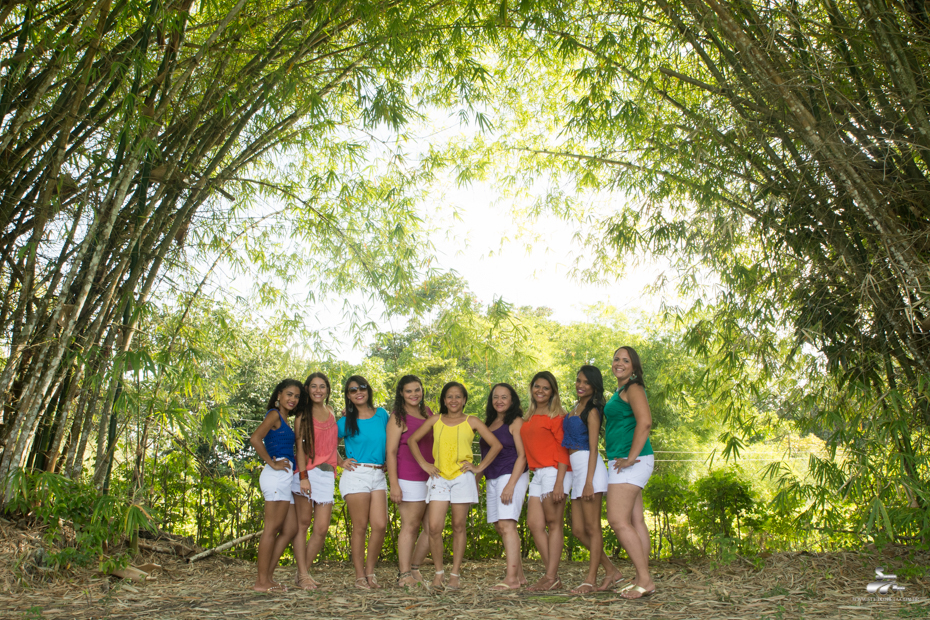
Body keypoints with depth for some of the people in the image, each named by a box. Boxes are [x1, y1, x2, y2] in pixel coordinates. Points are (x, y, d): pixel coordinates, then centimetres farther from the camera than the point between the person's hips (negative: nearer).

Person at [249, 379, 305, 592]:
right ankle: (262, 581, -2)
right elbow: (255, 439, -20)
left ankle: (267, 577, 11)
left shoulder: (283, 418, 22)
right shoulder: (274, 414, -5)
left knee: (290, 529, 9)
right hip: (276, 476, -10)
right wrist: (272, 463, -15)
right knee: (272, 528, -7)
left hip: (284, 477, 10)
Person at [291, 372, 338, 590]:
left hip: (327, 474, 5)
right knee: (303, 524, 0)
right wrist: (303, 476, -13)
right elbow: (300, 446, -6)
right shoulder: (303, 415, 1)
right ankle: (303, 575, 5)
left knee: (321, 529, -1)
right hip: (308, 472, -4)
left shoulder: (331, 413, 16)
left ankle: (304, 572, 11)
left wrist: (340, 461, 8)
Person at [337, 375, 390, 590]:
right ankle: (360, 576, 8)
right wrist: (340, 461, 2)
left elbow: (389, 441, 23)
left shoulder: (381, 415, 10)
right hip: (356, 474, -3)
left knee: (380, 525, -5)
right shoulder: (346, 421, 2)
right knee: (360, 527, -2)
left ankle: (370, 571, 11)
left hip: (378, 475, 3)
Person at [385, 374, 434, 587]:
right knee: (410, 526, -2)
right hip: (409, 479, -6)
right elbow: (391, 452, -7)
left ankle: (414, 567, 20)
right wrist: (394, 484, -14)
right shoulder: (398, 417, -2)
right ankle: (404, 574, 7)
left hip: (431, 478, 6)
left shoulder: (427, 413, 15)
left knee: (432, 528, 6)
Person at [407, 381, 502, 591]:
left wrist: (479, 467, -2)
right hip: (439, 477, 1)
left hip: (462, 477, -1)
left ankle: (455, 574, 13)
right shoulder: (435, 421, 10)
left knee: (458, 527, 3)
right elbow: (412, 440, 16)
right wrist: (424, 464, 7)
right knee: (435, 527, -7)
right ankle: (439, 572, 9)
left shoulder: (471, 422, 5)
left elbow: (496, 445, 3)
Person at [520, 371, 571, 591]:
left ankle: (551, 577, -2)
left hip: (553, 472, -7)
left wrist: (559, 482, -16)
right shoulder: (529, 417, 18)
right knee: (534, 524, 0)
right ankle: (553, 576, 5)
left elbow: (563, 449, -9)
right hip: (537, 474, 7)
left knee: (553, 523, -5)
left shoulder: (556, 415, -3)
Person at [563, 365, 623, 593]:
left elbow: (593, 448, -10)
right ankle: (611, 571, 16)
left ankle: (590, 580, 0)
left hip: (589, 466, -9)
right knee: (578, 530, 8)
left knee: (592, 528, -4)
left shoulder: (592, 411, -4)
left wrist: (589, 482, -17)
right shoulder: (575, 408, 20)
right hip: (575, 470, 9)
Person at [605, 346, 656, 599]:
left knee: (618, 520, -14)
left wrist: (630, 458, -22)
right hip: (622, 462, 10)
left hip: (631, 462, -10)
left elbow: (645, 422, -23)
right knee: (635, 521, 9)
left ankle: (645, 580, -11)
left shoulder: (633, 388, -9)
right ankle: (642, 579, 13)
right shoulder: (620, 392, 20)